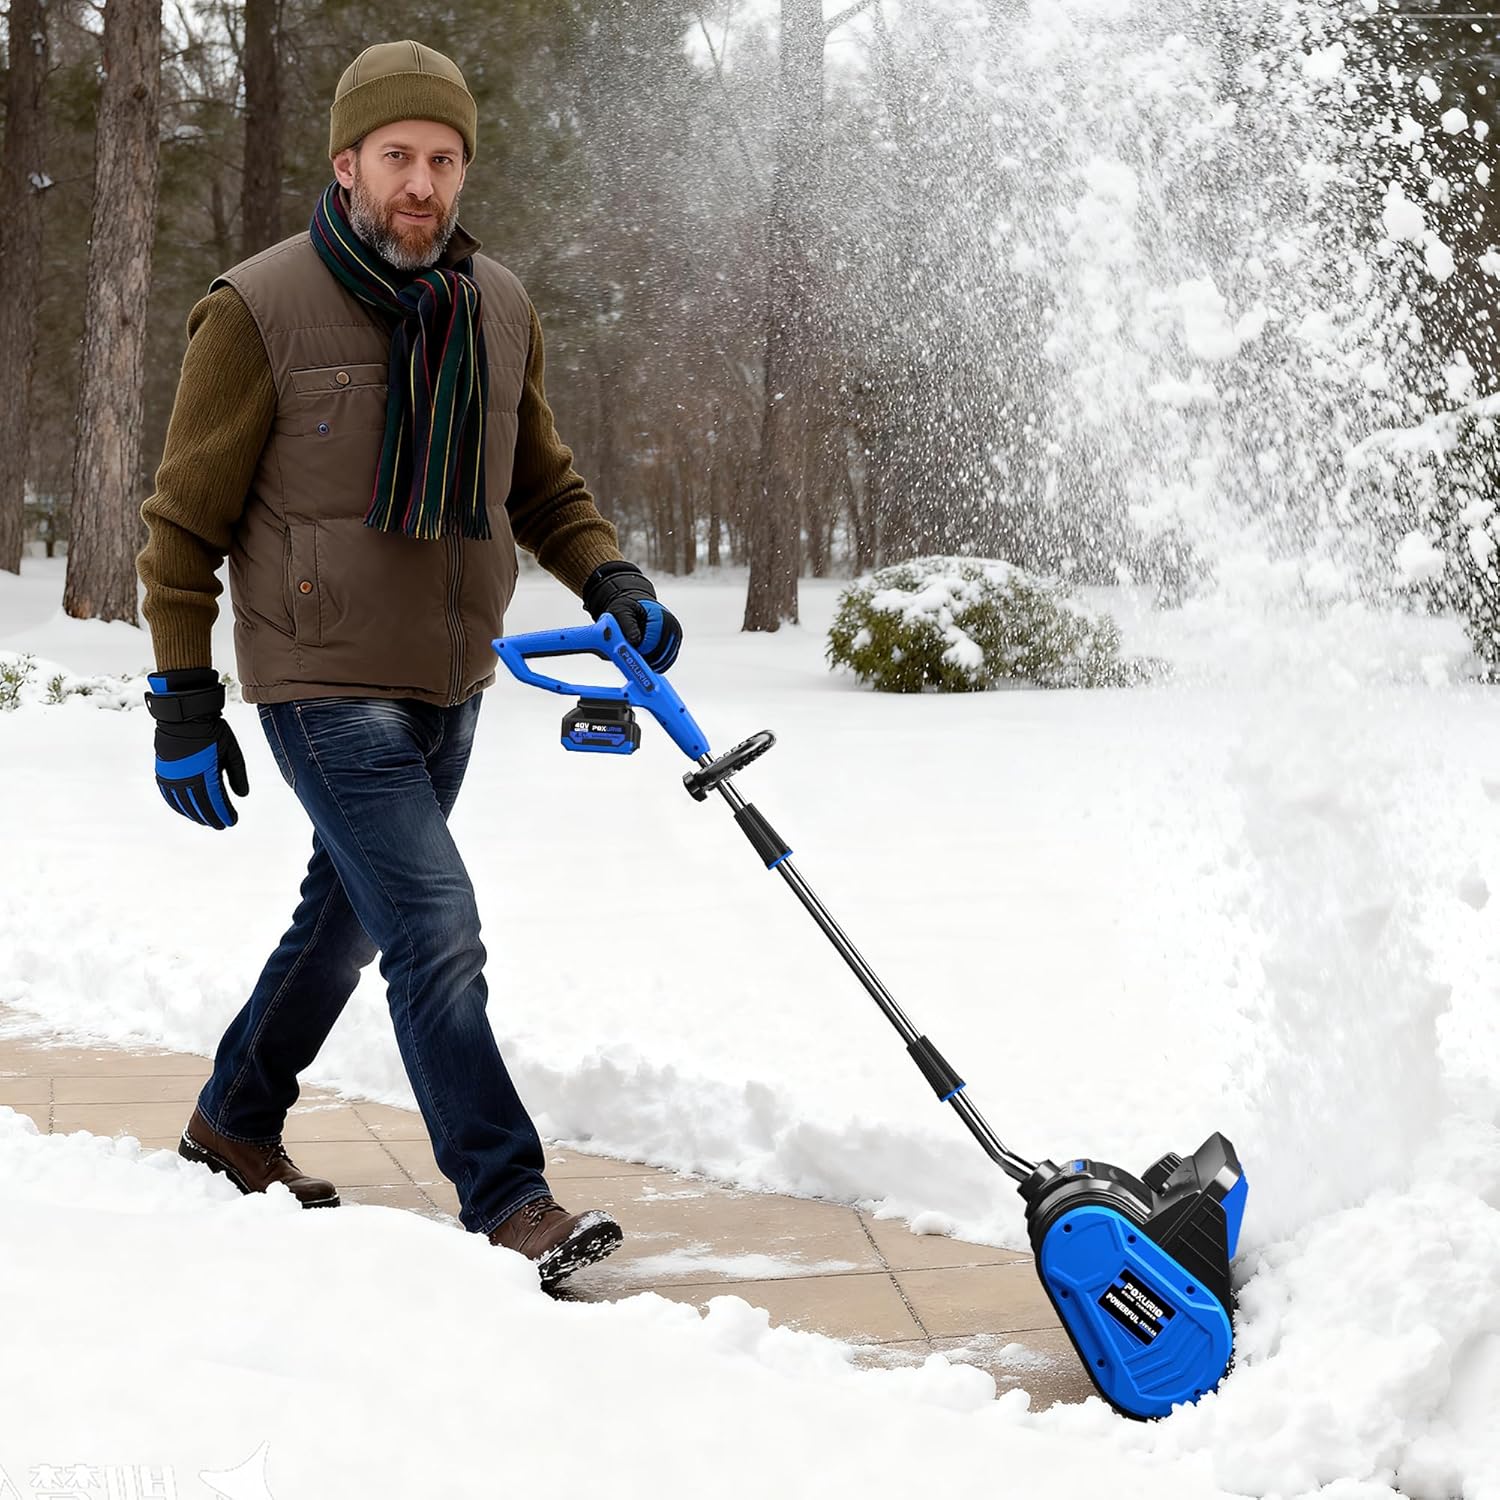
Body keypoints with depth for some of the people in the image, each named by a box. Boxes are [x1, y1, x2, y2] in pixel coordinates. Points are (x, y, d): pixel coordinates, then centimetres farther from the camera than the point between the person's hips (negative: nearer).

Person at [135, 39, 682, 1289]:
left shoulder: (500, 310, 4)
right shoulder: (259, 310, -12)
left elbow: (542, 484, 16)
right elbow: (187, 523, -6)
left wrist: (612, 580, -4)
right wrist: (185, 703, -8)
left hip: (449, 685, 6)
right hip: (327, 688, -6)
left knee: (349, 917, 19)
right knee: (437, 930, -13)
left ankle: (236, 1122, 39)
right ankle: (506, 1202, -4)